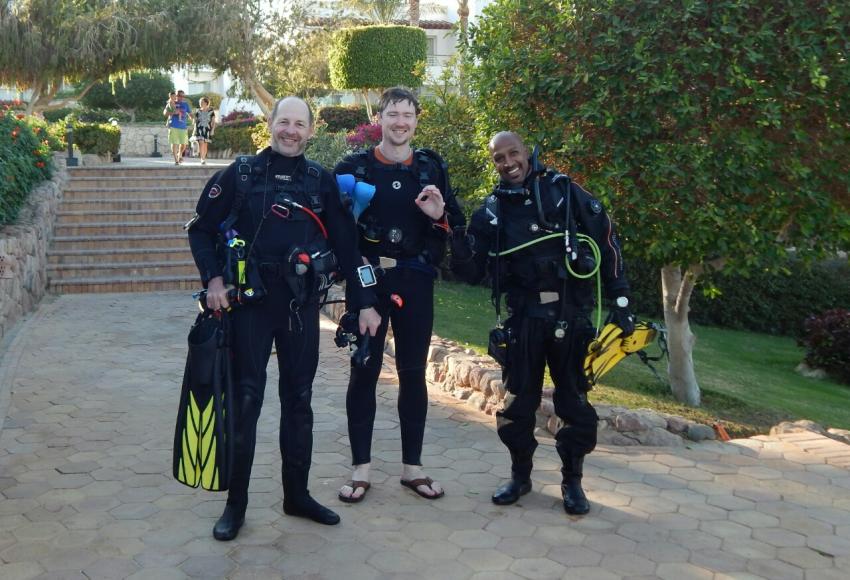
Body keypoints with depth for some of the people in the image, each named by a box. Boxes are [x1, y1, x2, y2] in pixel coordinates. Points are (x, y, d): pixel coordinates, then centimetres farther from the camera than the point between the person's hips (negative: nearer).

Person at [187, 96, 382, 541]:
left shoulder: (321, 182, 5)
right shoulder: (240, 174, 0)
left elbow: (346, 244, 6)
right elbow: (201, 229, 5)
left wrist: (365, 302, 3)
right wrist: (213, 278, -9)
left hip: (302, 304, 2)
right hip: (250, 302, -2)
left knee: (299, 398, 10)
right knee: (246, 399, 1)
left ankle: (297, 493, 24)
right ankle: (236, 502, 14)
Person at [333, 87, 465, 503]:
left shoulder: (432, 167, 7)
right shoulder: (353, 167, 2)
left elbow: (456, 226, 11)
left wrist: (439, 214, -10)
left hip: (415, 282, 2)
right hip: (367, 280, -2)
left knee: (413, 373, 8)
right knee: (364, 371, 3)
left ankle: (412, 466, 20)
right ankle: (360, 469, 15)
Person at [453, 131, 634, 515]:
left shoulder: (565, 192, -2)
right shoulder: (491, 212, 4)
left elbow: (607, 245, 1)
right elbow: (471, 272, 5)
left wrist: (621, 303, -2)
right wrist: (455, 236, -13)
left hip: (571, 317, -1)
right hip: (523, 320, 2)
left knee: (574, 403, 6)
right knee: (517, 401, 8)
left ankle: (572, 481, 24)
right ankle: (520, 475, 28)